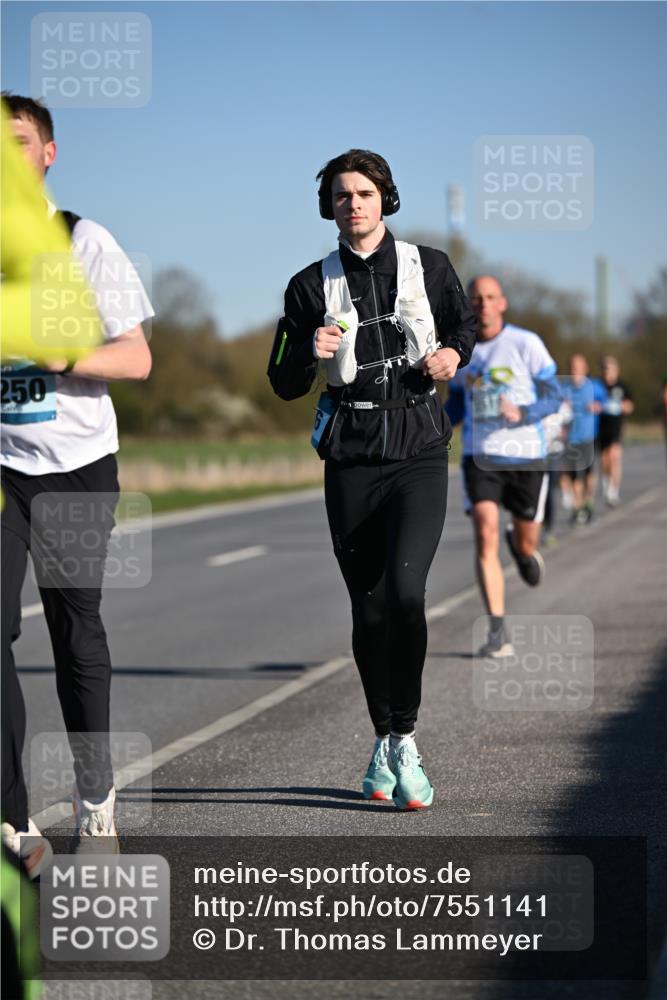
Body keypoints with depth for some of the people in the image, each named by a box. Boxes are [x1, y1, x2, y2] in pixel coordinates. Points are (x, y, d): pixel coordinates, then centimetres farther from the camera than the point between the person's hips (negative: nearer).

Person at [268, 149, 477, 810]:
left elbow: (465, 326, 22)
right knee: (369, 608, 4)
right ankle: (384, 741, 21)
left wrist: (453, 354, -1)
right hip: (351, 460, 1)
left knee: (404, 591, -20)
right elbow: (285, 385, 6)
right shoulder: (313, 285, 5)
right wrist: (311, 352, -16)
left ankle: (404, 739, -8)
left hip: (419, 452, -1)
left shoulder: (429, 268, 4)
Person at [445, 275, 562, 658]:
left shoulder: (526, 343, -5)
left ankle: (522, 547, 50)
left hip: (527, 457, -1)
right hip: (480, 457, 1)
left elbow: (554, 397, -5)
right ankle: (498, 632, -15)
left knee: (527, 547, 8)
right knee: (486, 534, -17)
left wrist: (522, 414, -24)